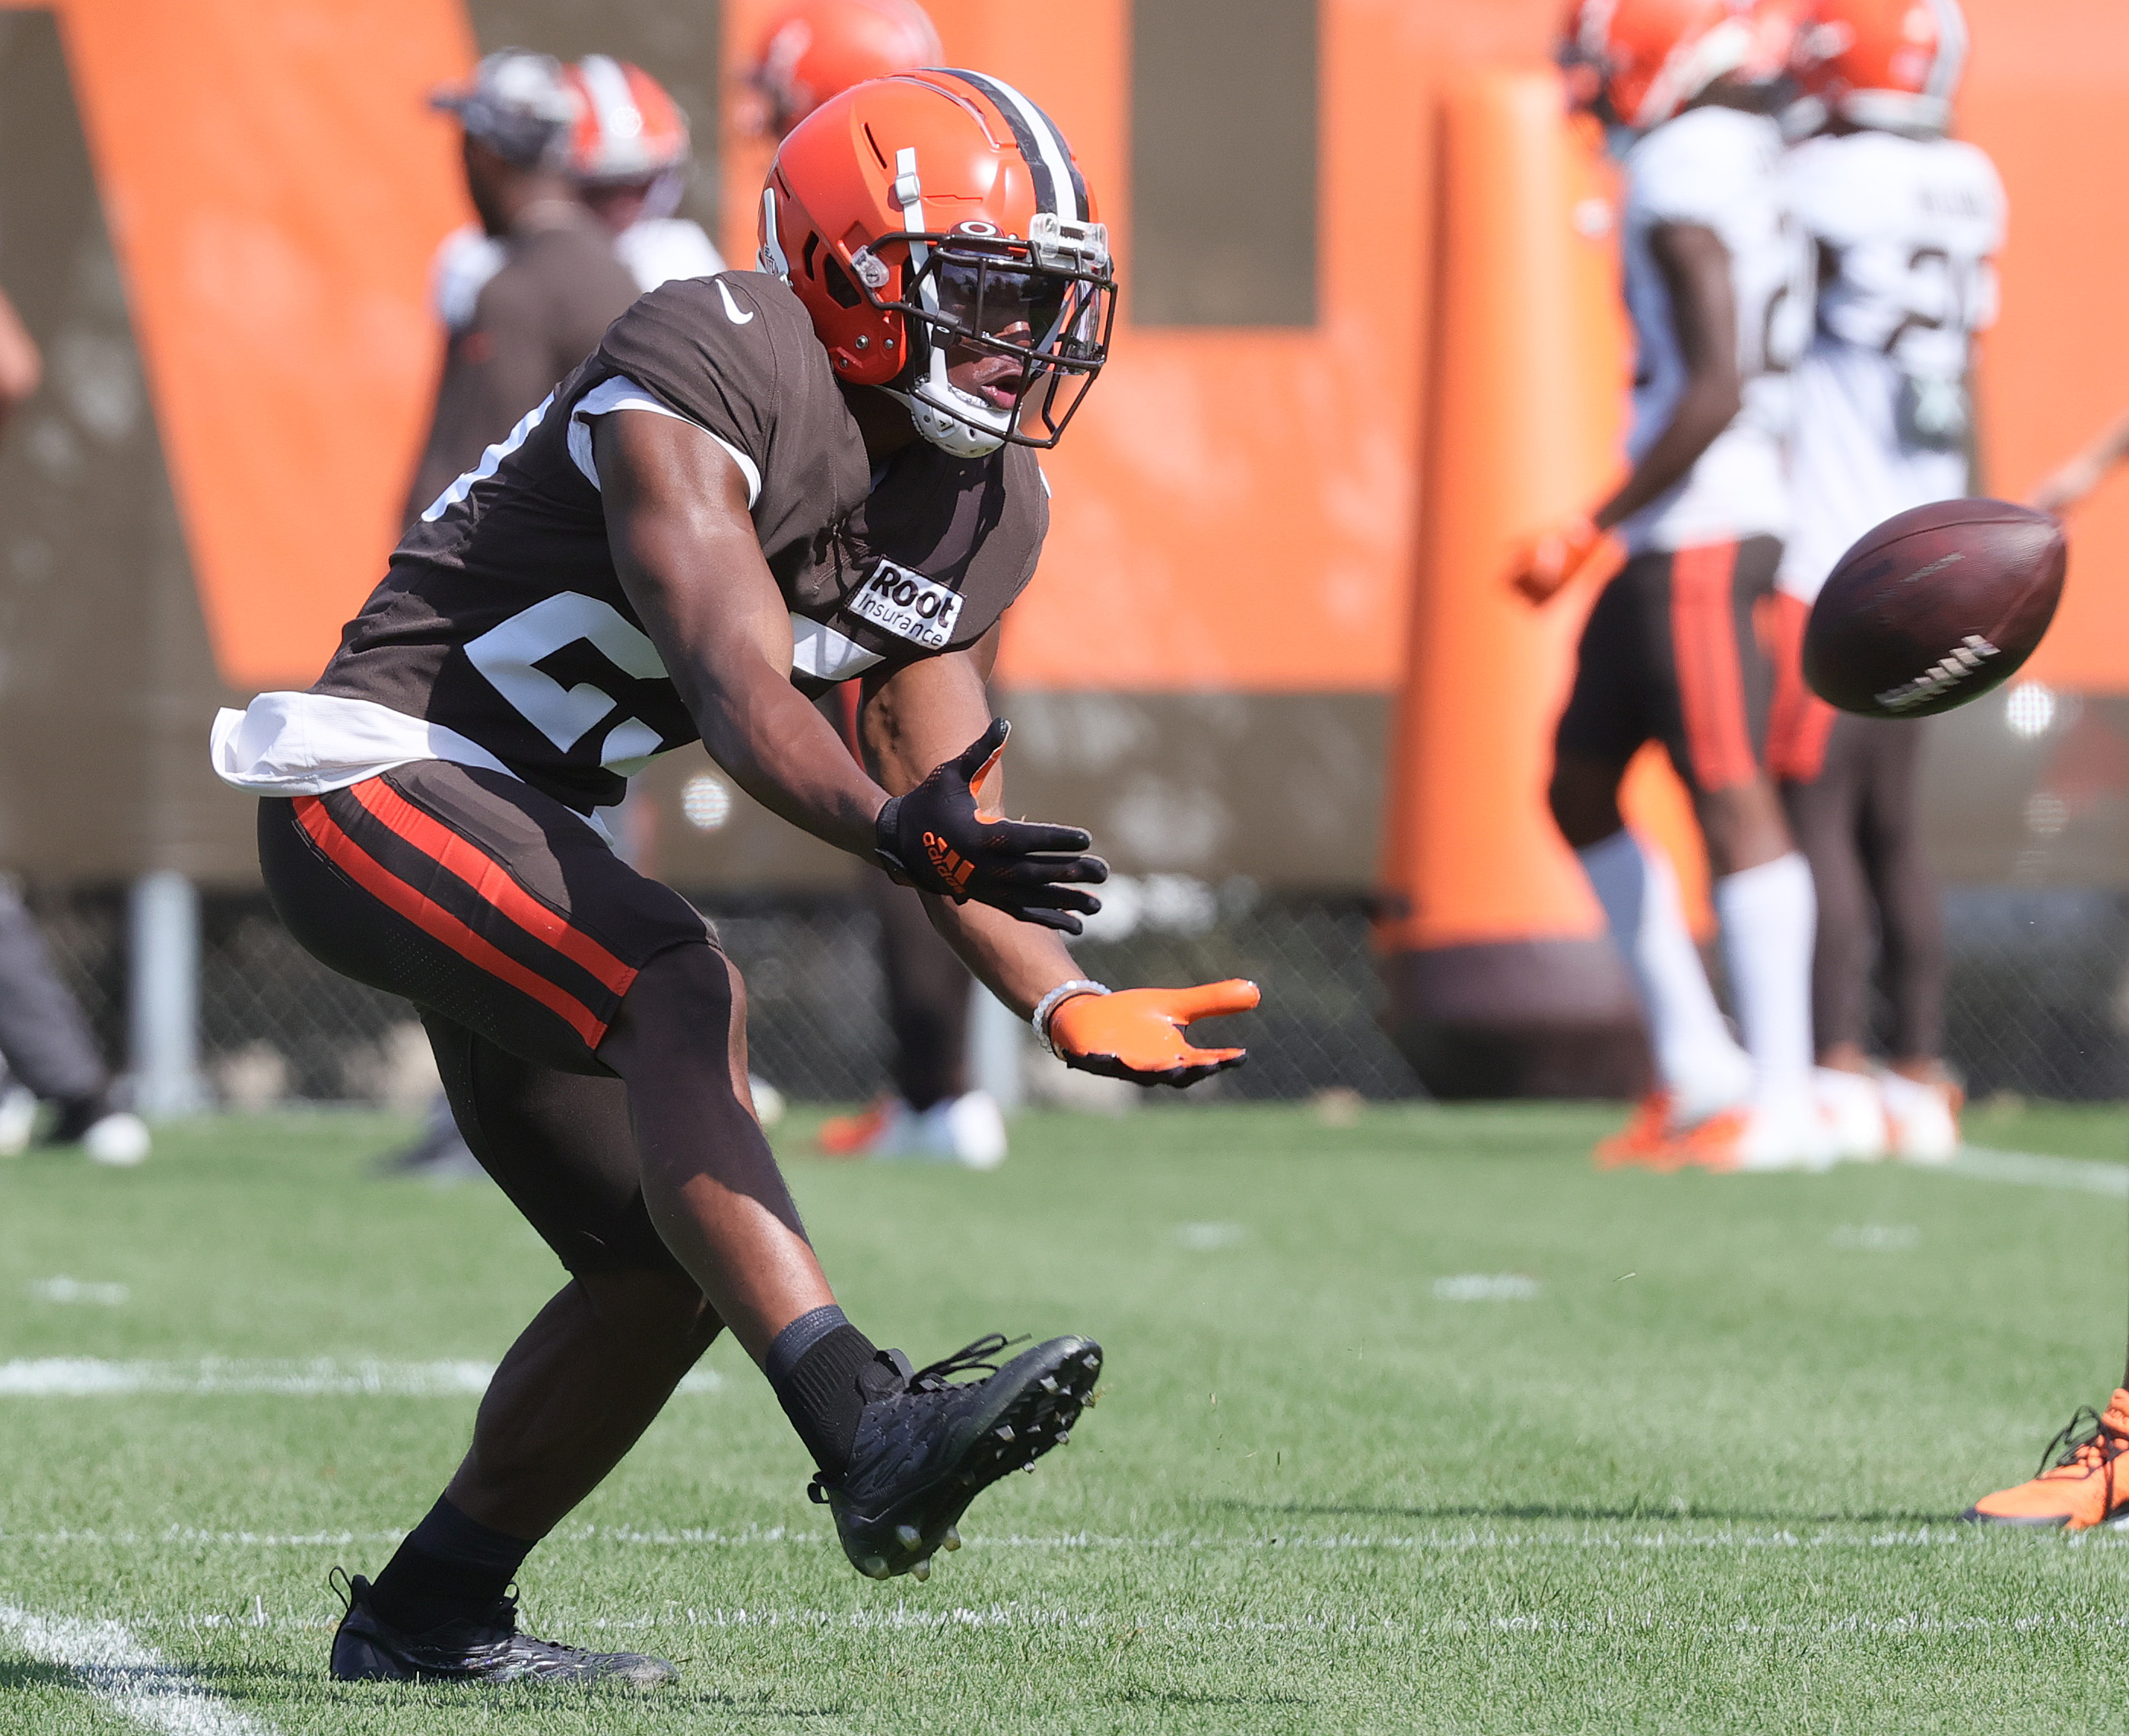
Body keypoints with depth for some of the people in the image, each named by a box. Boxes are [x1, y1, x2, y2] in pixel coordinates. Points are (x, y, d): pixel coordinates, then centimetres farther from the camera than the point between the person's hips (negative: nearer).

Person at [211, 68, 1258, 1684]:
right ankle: (870, 1434, -46)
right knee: (684, 992, -34)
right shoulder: (712, 375, -21)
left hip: (530, 835, 10)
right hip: (383, 771, -10)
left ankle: (428, 1612, 20)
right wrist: (904, 827, -50)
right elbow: (742, 689, -33)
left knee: (671, 1266, 6)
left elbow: (957, 820, 5)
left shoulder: (982, 514, 5)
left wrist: (1074, 1005, -12)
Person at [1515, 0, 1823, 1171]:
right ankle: (1696, 1066, 16)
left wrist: (1591, 532, -16)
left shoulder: (1688, 184, -16)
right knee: (1578, 787, 15)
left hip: (1700, 535, -10)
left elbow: (1717, 391, -22)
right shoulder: (1760, 167, 13)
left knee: (1729, 796, -9)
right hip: (1672, 546, 10)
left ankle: (1781, 1102, -9)